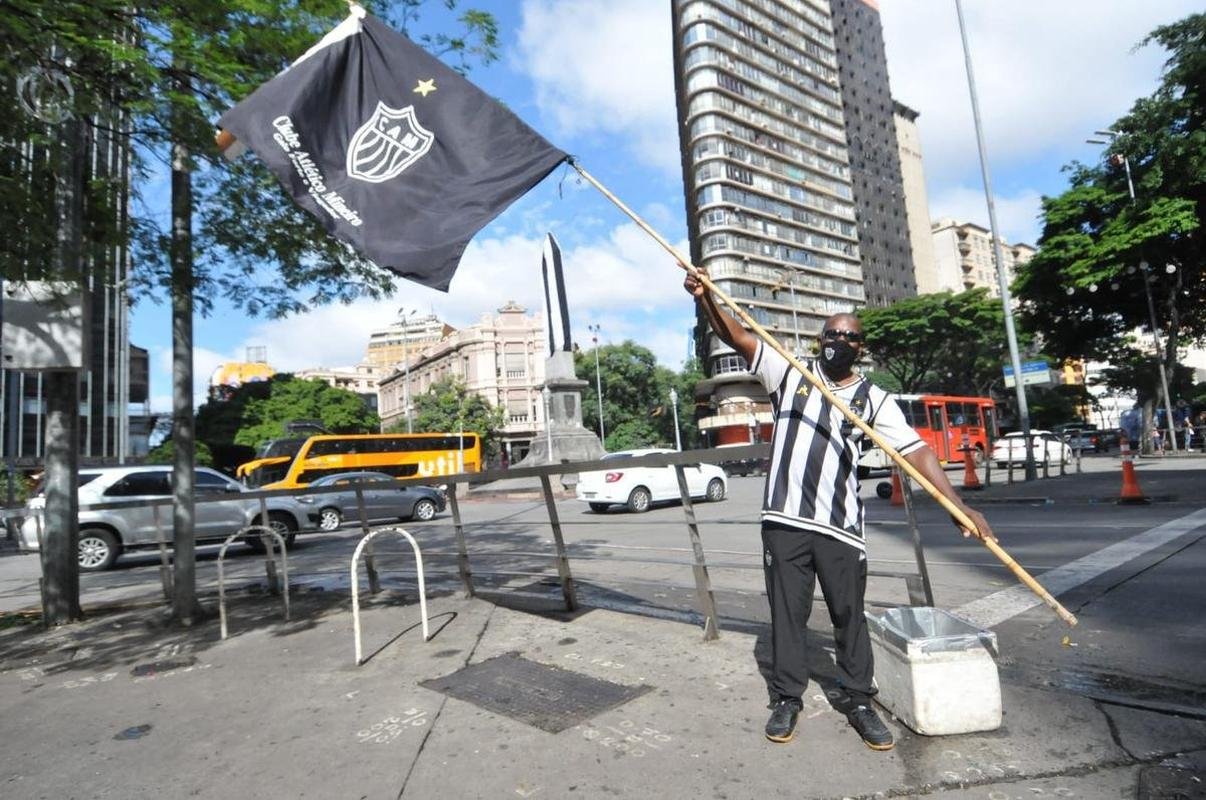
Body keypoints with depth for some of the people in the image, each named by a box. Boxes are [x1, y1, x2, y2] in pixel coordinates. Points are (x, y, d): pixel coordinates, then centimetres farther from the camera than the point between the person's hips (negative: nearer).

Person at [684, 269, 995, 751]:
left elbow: (915, 451, -2)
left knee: (849, 615, 12)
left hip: (840, 525, 1)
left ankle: (859, 702, 31)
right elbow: (738, 338, -6)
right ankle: (786, 699, 25)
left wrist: (959, 506, -13)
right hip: (784, 520, -1)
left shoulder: (873, 399, 5)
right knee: (787, 612, 9)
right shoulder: (790, 372, 3)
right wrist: (706, 299, -22)